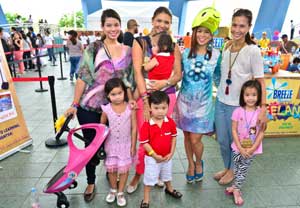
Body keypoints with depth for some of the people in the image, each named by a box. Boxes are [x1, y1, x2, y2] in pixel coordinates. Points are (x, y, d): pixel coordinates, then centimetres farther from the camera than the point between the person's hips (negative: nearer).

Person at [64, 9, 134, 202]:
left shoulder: (128, 51, 4)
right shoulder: (93, 49, -5)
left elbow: (127, 79, 8)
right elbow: (83, 78, -7)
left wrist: (131, 99, -6)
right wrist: (74, 104, -8)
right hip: (89, 107, -2)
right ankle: (91, 183, 29)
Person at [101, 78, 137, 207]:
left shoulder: (130, 108, -14)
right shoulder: (106, 109, -11)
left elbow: (134, 128, -8)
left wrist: (133, 146, -6)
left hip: (125, 145, -1)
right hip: (111, 145, 1)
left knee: (124, 170, 10)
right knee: (111, 169, 14)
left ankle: (120, 193, 31)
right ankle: (113, 190, 40)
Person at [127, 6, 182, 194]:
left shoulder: (173, 46, 8)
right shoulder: (140, 42, 0)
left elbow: (178, 74, 7)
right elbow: (138, 72, -9)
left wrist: (165, 82, -15)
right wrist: (145, 99, -17)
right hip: (145, 95, -2)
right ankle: (138, 174, 22)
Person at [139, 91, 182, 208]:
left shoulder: (170, 122, -13)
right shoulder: (147, 124, -26)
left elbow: (174, 137, -3)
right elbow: (144, 143, -22)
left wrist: (171, 153, -7)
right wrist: (155, 155, -22)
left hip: (167, 157, 4)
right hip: (152, 158, -4)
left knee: (167, 175, 30)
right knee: (149, 179, 13)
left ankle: (169, 189, 58)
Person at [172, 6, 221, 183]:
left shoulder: (216, 55, -5)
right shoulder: (186, 53, 0)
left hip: (203, 103, -2)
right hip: (185, 100, 2)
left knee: (195, 139, 0)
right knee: (187, 136, 13)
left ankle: (199, 163, 32)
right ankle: (191, 164, 37)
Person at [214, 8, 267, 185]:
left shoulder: (253, 50, -13)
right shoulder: (226, 47, 3)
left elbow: (260, 81, -13)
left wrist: (263, 109, -17)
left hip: (239, 104, -5)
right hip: (221, 101, 5)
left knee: (235, 140, 12)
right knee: (222, 140, 15)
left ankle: (232, 170, 37)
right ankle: (227, 167, 40)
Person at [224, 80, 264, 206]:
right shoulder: (238, 111, -11)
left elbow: (261, 133, -7)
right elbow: (234, 130, -9)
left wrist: (252, 149, -12)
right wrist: (240, 148, -13)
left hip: (252, 149, 0)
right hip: (237, 147, 0)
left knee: (243, 170, 12)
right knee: (236, 169, 15)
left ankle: (235, 189, 29)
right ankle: (236, 189, 34)